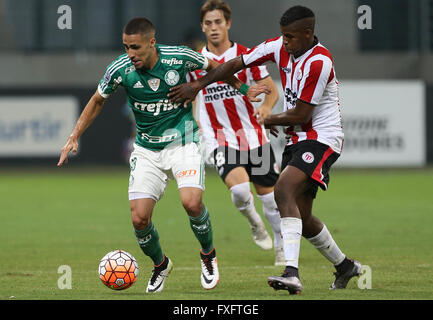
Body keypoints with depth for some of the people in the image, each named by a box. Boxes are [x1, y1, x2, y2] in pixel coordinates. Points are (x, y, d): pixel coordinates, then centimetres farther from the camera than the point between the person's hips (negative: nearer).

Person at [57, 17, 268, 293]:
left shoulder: (180, 57, -16)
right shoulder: (119, 70, -13)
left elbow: (213, 66, 7)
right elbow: (97, 102, 7)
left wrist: (242, 89, 17)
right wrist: (74, 137, 3)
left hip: (183, 142, -2)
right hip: (147, 150, 2)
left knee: (191, 203, -24)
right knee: (139, 218, -10)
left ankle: (209, 255, 6)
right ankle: (160, 265, 22)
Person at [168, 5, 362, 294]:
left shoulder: (319, 62, -21)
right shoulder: (280, 47, 3)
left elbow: (301, 114, -18)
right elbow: (238, 63, 9)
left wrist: (268, 120, -2)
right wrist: (197, 85, 5)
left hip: (321, 138, -9)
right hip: (297, 140, 9)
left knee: (284, 190, -29)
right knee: (302, 218, 11)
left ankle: (292, 273, -38)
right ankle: (345, 267, 33)